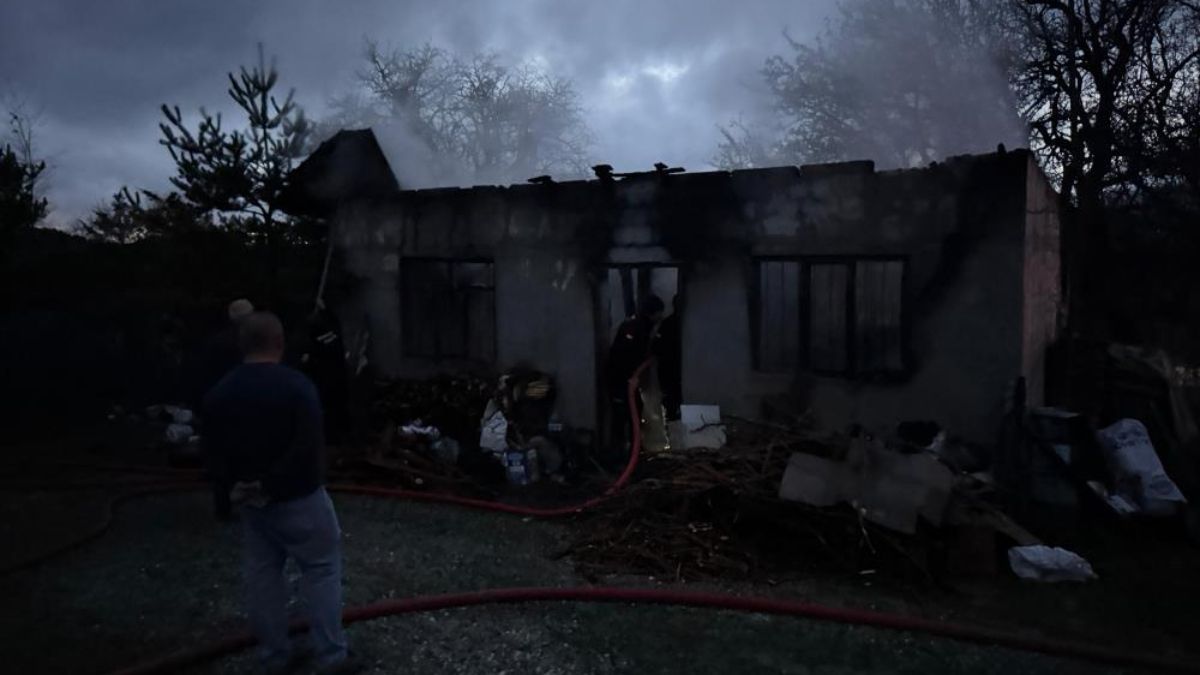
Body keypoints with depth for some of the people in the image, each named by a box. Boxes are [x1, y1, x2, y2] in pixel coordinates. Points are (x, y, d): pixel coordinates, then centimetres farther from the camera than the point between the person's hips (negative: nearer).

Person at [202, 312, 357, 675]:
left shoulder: (218, 392, 2)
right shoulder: (296, 385, -17)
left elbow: (214, 452, 5)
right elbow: (307, 449, -23)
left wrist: (239, 484, 5)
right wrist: (271, 485, -15)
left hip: (249, 500, 6)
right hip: (298, 497, -6)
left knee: (261, 576, 14)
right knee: (322, 570, 5)